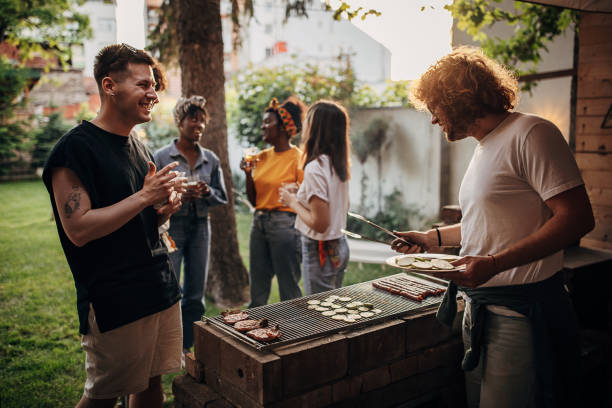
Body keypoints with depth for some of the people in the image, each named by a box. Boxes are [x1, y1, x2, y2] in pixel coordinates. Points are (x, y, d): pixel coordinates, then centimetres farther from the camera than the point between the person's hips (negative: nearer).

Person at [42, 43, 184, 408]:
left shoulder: (140, 148, 12)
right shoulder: (76, 148, -13)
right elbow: (79, 230, -20)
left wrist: (166, 209, -2)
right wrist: (145, 197, -20)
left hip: (162, 289, 7)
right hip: (113, 302, -7)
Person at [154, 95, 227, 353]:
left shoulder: (210, 159, 9)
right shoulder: (162, 157, -3)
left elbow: (222, 197, 12)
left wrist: (207, 192, -9)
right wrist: (181, 195, -20)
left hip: (200, 226, 4)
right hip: (172, 227, -4)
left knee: (195, 294, 9)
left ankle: (188, 347, 23)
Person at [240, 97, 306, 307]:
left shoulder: (298, 158, -8)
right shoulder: (262, 157, 10)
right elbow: (254, 200, 12)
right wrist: (248, 174, -2)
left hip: (284, 224, -6)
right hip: (259, 221, 7)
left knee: (289, 289, 2)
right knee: (257, 289, 15)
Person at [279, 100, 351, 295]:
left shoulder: (315, 168, -21)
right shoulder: (339, 164, 4)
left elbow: (319, 223, -24)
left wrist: (293, 201, -9)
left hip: (320, 251, -9)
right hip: (340, 245, 9)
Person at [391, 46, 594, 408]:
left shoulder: (530, 133, -13)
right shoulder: (485, 148, 17)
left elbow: (577, 218, -20)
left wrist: (495, 263, -26)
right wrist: (435, 238, 20)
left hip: (522, 313, -9)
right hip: (480, 308, 9)